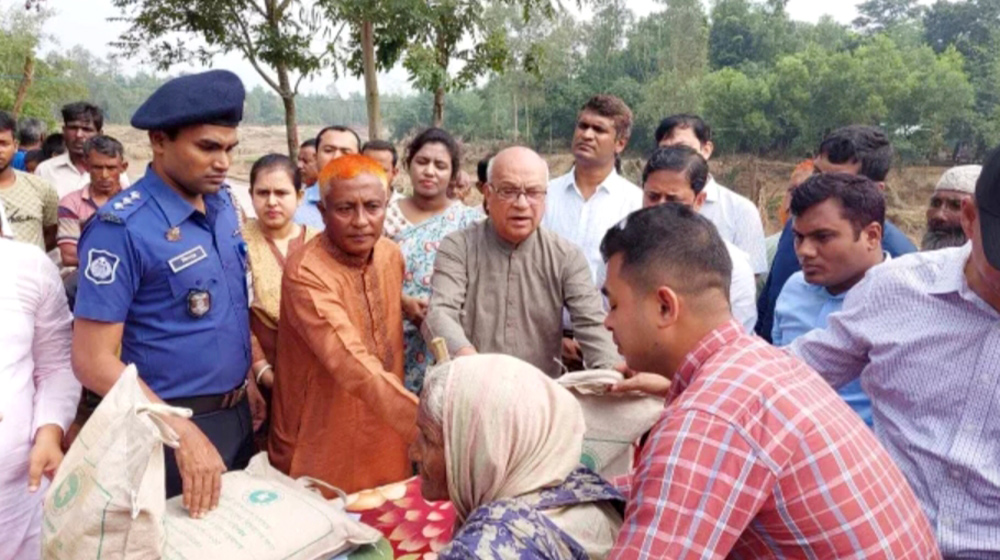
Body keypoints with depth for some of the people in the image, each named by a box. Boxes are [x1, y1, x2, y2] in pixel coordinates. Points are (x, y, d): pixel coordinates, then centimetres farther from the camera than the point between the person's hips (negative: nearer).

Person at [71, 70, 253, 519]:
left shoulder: (223, 201, 0)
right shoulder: (122, 226, -20)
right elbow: (93, 360, -20)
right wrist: (182, 431, -26)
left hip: (238, 412, 7)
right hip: (172, 423, -6)